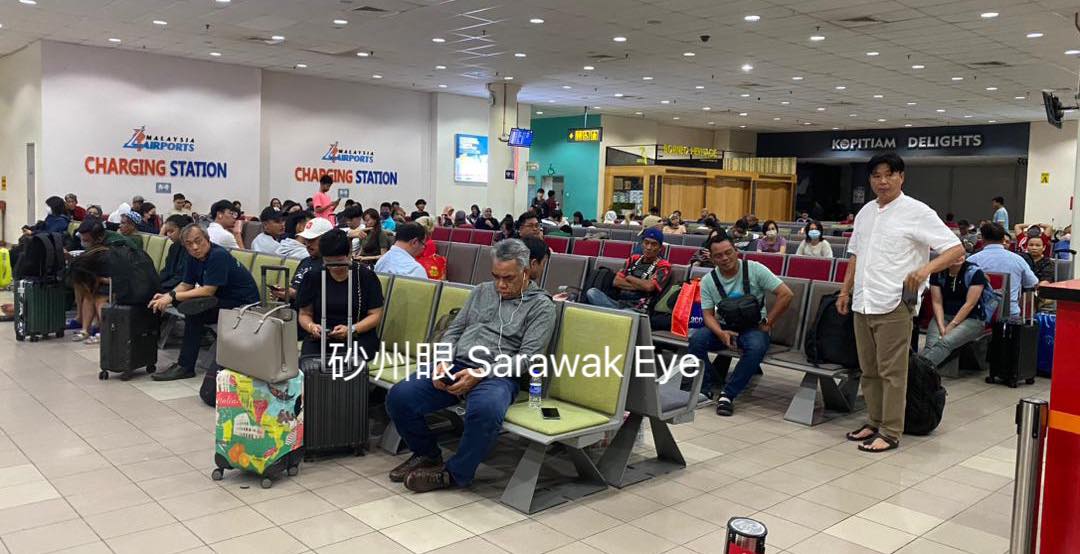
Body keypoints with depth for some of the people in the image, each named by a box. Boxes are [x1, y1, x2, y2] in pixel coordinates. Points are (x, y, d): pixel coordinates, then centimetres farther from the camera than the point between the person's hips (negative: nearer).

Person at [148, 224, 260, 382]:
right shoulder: (193, 257, 6)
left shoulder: (218, 256, -20)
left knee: (193, 309, -25)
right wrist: (167, 296, -8)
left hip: (242, 304, -9)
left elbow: (208, 291, -23)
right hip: (221, 300, 9)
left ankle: (185, 367, -15)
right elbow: (186, 285, 11)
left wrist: (173, 296, -21)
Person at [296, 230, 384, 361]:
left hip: (358, 337, -2)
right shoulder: (313, 277, 8)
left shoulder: (366, 276, 1)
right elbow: (305, 314, 12)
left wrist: (351, 330, -17)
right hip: (320, 338, 2)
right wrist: (311, 326, -12)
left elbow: (375, 315, -1)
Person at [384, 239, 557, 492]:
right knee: (399, 396, -17)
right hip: (456, 365, 5)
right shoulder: (481, 291, 20)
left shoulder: (541, 306, 3)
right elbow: (453, 331, 20)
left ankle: (455, 473, -12)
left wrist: (480, 373, -18)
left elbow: (527, 357, -7)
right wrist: (444, 362, -2)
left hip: (497, 375, -5)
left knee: (486, 410, -40)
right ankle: (427, 454, 11)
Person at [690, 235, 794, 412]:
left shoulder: (754, 269, -9)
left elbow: (786, 294, -11)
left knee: (756, 346, -37)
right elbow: (708, 314, -3)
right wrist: (721, 333, -25)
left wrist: (767, 323, -10)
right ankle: (704, 389, -11)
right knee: (696, 339, -27)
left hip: (753, 327, -2)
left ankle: (728, 394, -21)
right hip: (724, 327, 2)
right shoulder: (708, 280, -1)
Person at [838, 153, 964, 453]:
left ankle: (890, 433, 7)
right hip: (863, 303, 6)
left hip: (894, 305, -6)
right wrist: (845, 291, 15)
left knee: (891, 371, -1)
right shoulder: (866, 212, 14)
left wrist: (926, 268, -25)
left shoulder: (917, 212, -6)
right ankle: (874, 422, 25)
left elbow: (956, 249, -9)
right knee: (868, 369, 13)